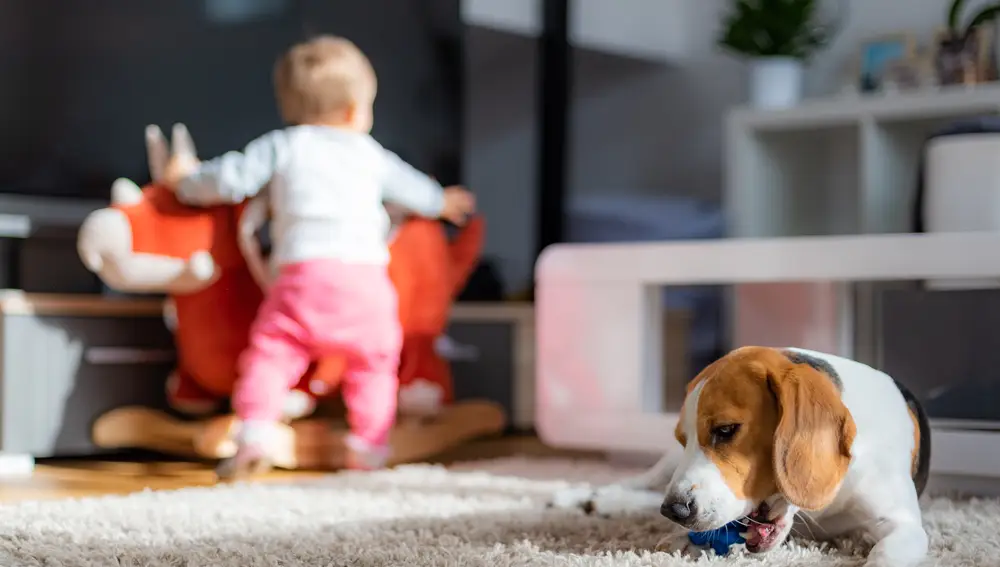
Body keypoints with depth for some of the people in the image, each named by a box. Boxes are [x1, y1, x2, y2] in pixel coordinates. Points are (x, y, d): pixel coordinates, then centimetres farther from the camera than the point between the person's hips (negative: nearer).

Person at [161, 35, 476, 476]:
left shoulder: (281, 146, 14)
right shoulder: (370, 154, 23)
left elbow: (231, 178, 8)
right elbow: (408, 185, 38)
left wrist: (187, 181, 28)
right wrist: (441, 202, 60)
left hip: (303, 272, -2)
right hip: (365, 274, 2)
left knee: (271, 352, -2)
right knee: (374, 359, 14)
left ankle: (256, 435, -17)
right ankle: (369, 445, 12)